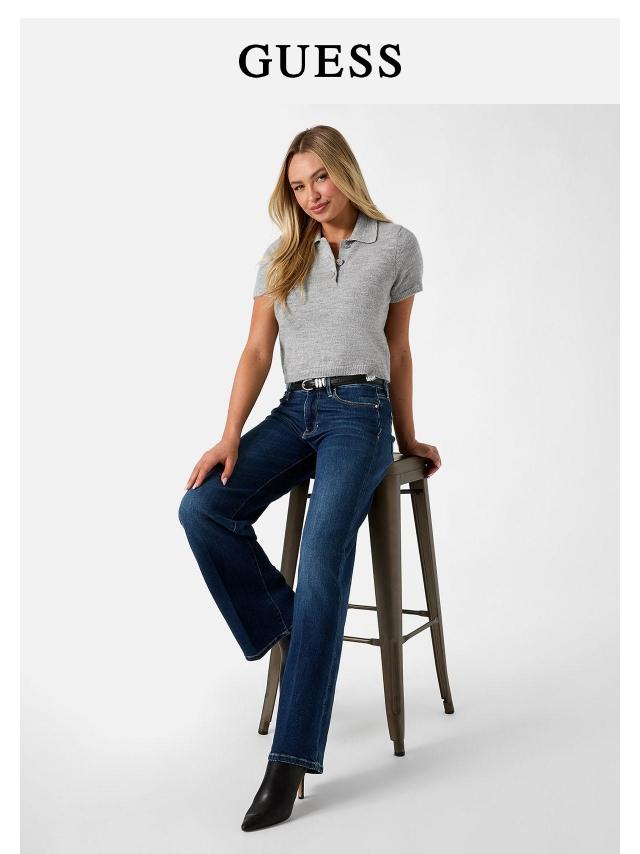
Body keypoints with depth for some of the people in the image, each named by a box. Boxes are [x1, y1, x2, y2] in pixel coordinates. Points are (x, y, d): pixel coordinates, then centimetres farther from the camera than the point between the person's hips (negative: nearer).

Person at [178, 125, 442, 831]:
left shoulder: (396, 247, 8)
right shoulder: (280, 257, 14)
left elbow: (398, 351, 14)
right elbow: (257, 351, 7)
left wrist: (407, 439, 18)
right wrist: (230, 438, -6)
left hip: (359, 411, -4)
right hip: (292, 411, 4)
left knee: (322, 555, -25)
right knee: (201, 509, -22)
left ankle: (291, 761, -23)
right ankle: (285, 630, -2)